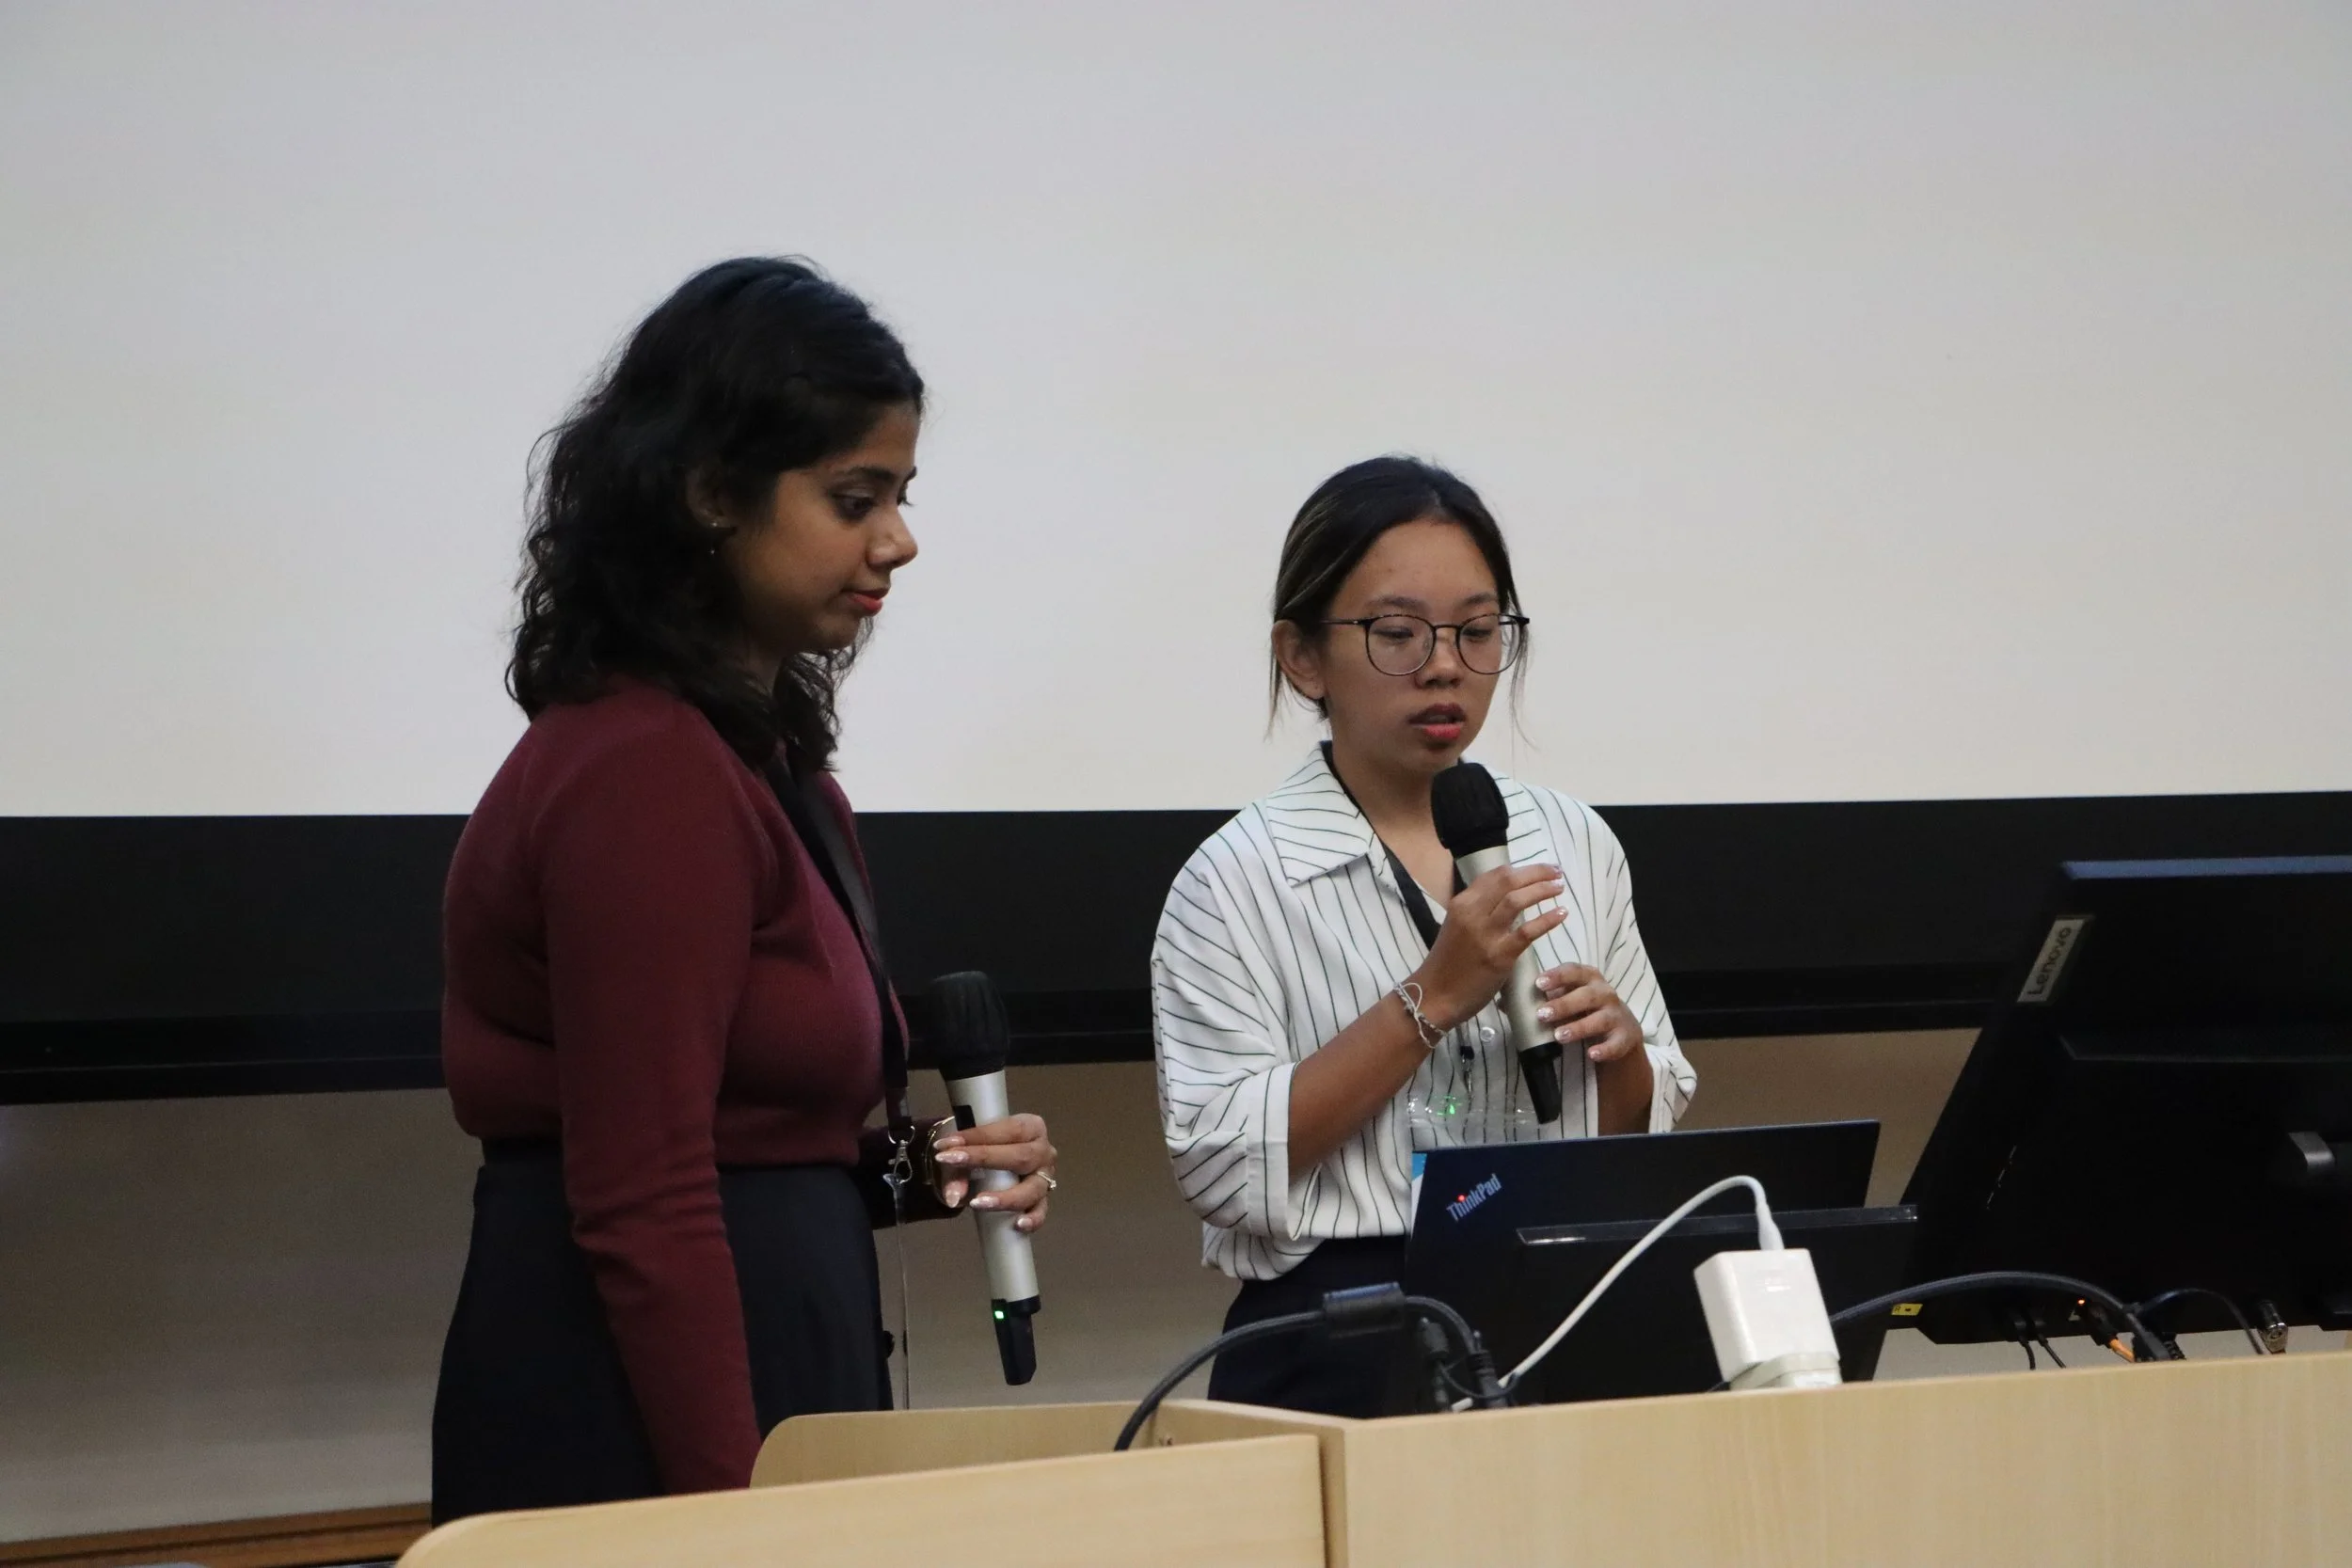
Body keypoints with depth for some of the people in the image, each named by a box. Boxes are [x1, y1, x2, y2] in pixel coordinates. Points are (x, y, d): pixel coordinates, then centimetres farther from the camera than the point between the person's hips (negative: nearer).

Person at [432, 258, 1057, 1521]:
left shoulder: (759, 745, 12)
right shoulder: (647, 770, -17)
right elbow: (642, 1203, -20)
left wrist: (915, 1167, 2)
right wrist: (740, 1514, -20)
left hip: (767, 1355, 9)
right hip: (639, 1420, -9)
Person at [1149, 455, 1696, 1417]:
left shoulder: (1575, 845, 12)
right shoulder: (1237, 882, -1)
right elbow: (1221, 1170, -11)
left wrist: (1618, 1047, -1)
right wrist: (1430, 1003, -13)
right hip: (1338, 1361, -4)